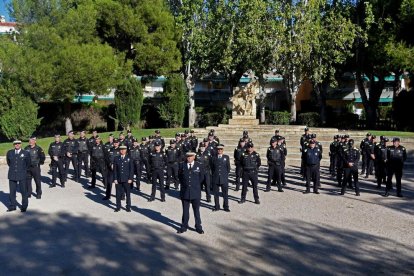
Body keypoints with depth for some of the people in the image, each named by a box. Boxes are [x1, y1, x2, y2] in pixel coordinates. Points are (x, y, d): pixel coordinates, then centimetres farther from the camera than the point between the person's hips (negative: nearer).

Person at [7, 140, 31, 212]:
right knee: (12, 192, 7)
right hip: (12, 175, 2)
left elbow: (28, 164, 12)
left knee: (24, 192, 1)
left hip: (22, 176, -2)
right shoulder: (9, 153, 7)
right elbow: (8, 162, 22)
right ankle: (12, 206, 19)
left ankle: (24, 206, 12)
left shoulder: (26, 153, -1)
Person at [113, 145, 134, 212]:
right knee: (118, 194, 6)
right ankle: (118, 207, 18)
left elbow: (131, 169, 0)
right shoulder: (116, 158, 5)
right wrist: (115, 179, -2)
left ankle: (128, 207, 14)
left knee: (128, 193, 4)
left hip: (126, 180, -1)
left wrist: (130, 178, -7)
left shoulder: (129, 159, 2)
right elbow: (115, 169, 4)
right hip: (118, 179, 1)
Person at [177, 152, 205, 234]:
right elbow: (179, 176, 11)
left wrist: (195, 184, 7)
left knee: (196, 210, 8)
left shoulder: (198, 166, -2)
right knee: (185, 211, 11)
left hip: (196, 192, -1)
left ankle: (198, 227, 20)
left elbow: (201, 177, 9)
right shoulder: (182, 165, 0)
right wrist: (184, 184, 5)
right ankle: (184, 227, 23)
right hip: (185, 191, 1)